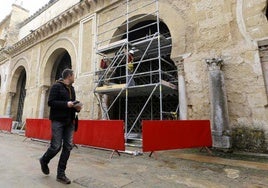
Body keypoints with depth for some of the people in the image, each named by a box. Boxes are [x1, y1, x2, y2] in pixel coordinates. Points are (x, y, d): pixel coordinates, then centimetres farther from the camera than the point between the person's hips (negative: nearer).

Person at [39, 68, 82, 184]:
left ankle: (61, 174, 14)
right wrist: (66, 104, -21)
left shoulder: (72, 88, 17)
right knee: (56, 146, -2)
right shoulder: (56, 86, -4)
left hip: (69, 121, 7)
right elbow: (50, 102, -13)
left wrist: (76, 107, 0)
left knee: (68, 147, 2)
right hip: (58, 120, -6)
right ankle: (44, 161, 32)